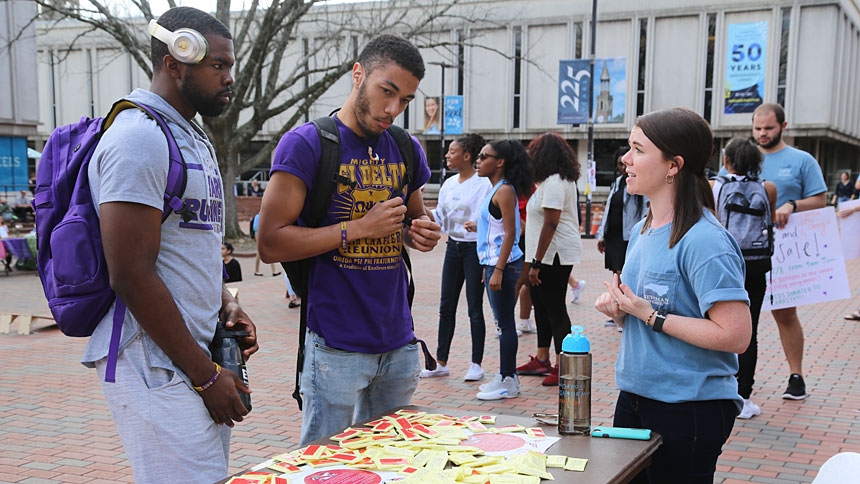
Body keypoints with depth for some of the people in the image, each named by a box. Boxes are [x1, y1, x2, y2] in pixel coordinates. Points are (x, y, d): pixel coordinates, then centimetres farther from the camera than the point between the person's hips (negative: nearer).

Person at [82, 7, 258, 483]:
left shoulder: (193, 137, 16)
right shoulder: (137, 137, -15)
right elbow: (131, 276, -20)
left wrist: (225, 304, 7)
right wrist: (205, 375, -15)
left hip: (198, 353, 9)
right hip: (156, 367, -9)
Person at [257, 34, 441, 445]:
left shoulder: (408, 150, 10)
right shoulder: (306, 144, -9)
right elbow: (270, 243, -13)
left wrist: (421, 233, 1)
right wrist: (359, 228, -17)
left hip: (399, 341, 6)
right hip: (336, 345, -6)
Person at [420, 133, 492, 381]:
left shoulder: (483, 184, -12)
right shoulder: (449, 184, 9)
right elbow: (439, 218, 12)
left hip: (475, 249, -7)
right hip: (453, 247, 7)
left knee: (475, 308, 0)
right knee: (446, 306, 9)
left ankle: (476, 364, 12)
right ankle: (441, 362, 18)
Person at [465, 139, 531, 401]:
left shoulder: (504, 190, -14)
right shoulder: (495, 189, 14)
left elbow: (510, 233, -19)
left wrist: (498, 270, -22)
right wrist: (478, 227, 21)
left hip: (503, 264, -10)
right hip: (492, 262, 10)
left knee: (505, 323, -3)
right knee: (504, 322, 15)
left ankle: (508, 382, 5)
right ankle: (505, 375, 23)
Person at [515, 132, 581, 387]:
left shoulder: (554, 182, -16)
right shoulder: (563, 179, 16)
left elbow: (550, 224, -22)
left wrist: (537, 263, -22)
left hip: (554, 255, -10)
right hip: (553, 254, 10)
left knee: (555, 308, -5)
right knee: (542, 305, 16)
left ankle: (561, 366, 1)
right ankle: (542, 359, 25)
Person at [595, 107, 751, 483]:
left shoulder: (703, 240, -20)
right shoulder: (642, 231, 7)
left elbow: (735, 336, -25)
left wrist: (649, 314, -22)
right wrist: (617, 308, -2)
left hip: (689, 410, -8)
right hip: (633, 397, 8)